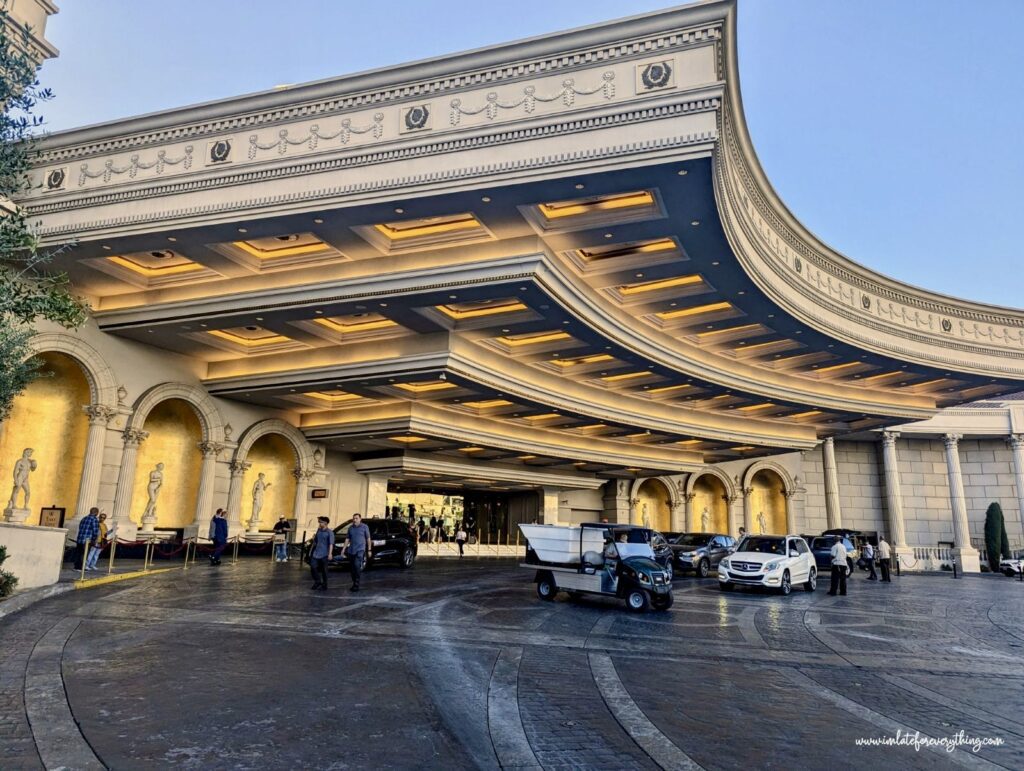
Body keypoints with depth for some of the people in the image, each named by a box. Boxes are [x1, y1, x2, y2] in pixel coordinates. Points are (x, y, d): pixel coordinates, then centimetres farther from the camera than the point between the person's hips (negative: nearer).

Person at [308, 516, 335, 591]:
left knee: (324, 570, 2)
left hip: (324, 554, -6)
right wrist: (311, 550, 18)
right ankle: (317, 581, 18)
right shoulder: (318, 530, 10)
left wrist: (330, 554, -23)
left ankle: (324, 585, 13)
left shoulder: (329, 532, -8)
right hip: (316, 553, 6)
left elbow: (331, 544, -15)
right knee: (313, 567, -1)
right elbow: (315, 541, 19)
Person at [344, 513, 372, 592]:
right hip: (351, 550, 5)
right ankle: (354, 583, 20)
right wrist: (344, 549, 6)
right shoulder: (350, 528, 10)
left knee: (357, 565, -19)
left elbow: (368, 539, 1)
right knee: (352, 567, 7)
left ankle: (356, 584, -14)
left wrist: (369, 550, -1)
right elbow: (347, 539, 13)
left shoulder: (364, 527, -1)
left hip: (360, 550, -5)